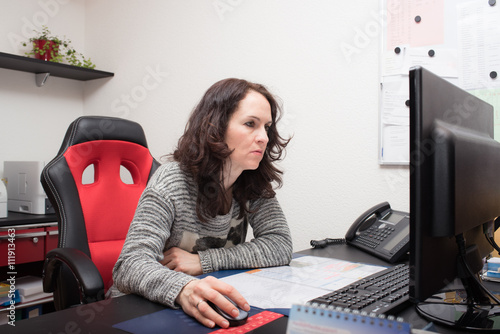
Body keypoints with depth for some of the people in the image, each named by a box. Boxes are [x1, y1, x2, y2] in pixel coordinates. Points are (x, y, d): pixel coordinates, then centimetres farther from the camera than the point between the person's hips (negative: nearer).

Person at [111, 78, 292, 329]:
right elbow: (130, 266, -23)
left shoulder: (253, 183, -4)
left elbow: (280, 246, -8)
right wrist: (183, 289, -44)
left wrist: (203, 261, -17)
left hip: (212, 308, 4)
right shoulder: (172, 181, -17)